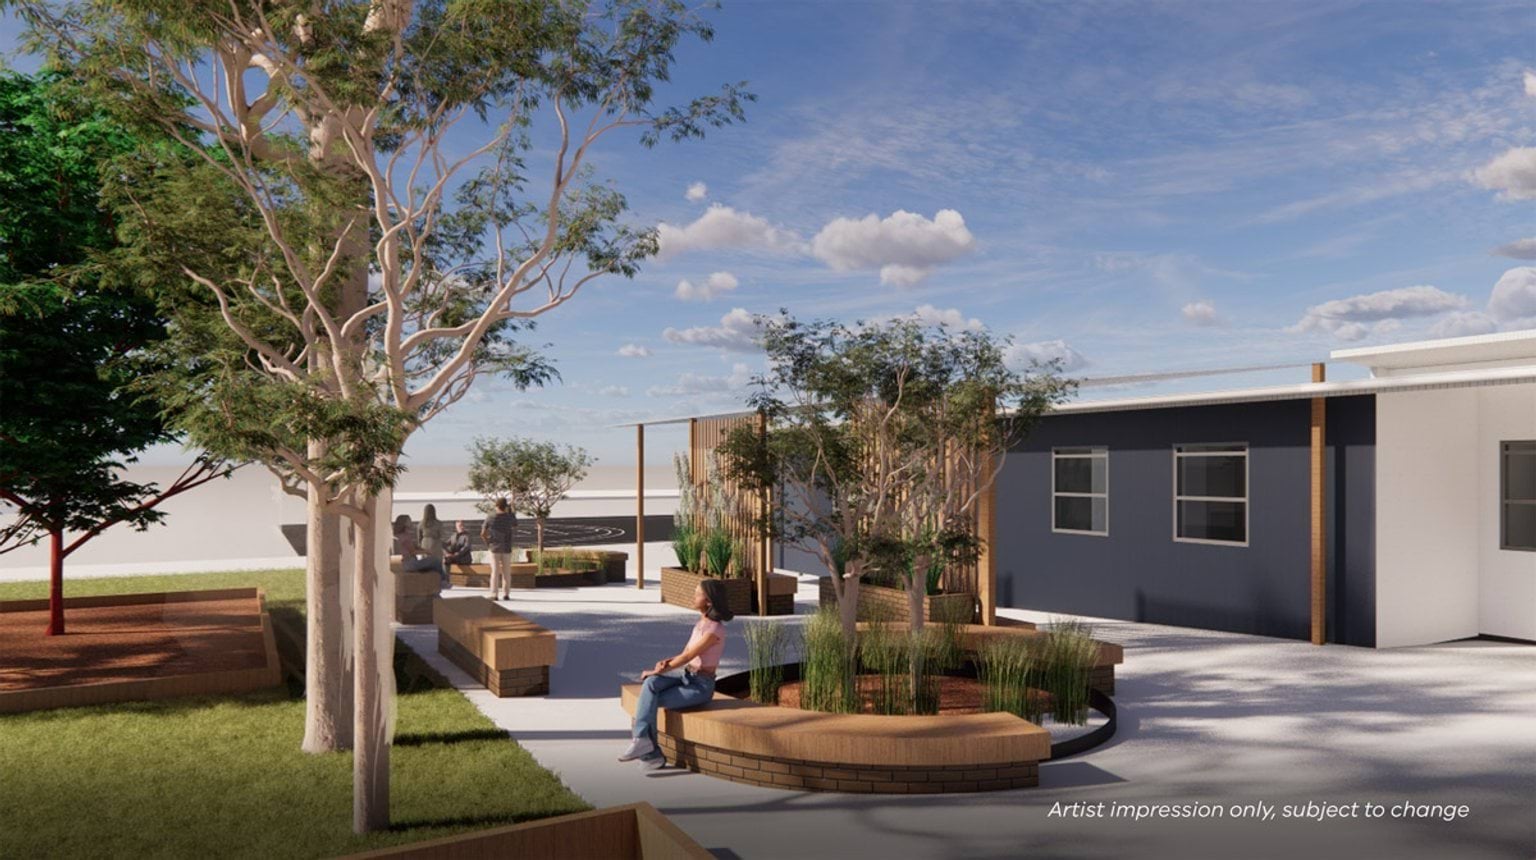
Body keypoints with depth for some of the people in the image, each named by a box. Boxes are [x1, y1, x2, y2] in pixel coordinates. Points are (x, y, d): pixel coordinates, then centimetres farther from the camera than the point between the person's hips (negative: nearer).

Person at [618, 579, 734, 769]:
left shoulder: (715, 629, -20)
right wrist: (666, 662, -10)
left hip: (700, 686, -7)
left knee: (651, 701, -18)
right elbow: (685, 654, 10)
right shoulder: (702, 622, 8)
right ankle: (642, 739, -26)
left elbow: (687, 657, -20)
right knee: (650, 684, -20)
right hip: (686, 676, 7)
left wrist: (657, 671, -13)